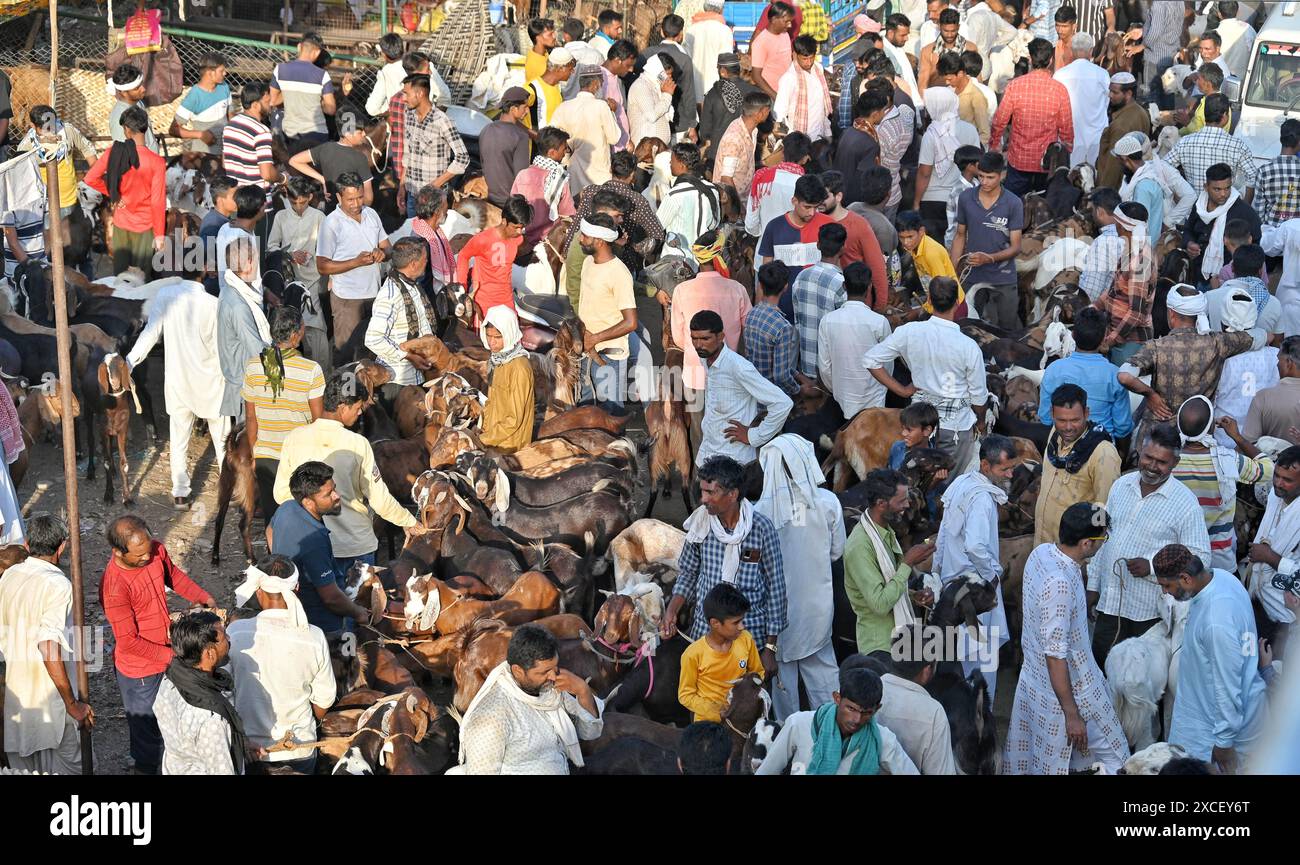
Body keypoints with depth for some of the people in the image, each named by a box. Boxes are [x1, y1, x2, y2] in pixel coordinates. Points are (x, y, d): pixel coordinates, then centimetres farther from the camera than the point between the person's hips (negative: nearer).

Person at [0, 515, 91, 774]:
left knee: (22, 768, 17)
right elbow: (49, 648, -27)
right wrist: (73, 704, -22)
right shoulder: (57, 585, -20)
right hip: (49, 701, -7)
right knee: (67, 770, 8)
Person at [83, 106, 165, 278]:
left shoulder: (114, 152, -12)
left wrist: (112, 194, 4)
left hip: (120, 223, 3)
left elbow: (90, 179, -10)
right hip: (144, 226, -3)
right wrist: (159, 235, -9)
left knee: (120, 273, 19)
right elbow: (158, 202, -18)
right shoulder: (156, 162, -21)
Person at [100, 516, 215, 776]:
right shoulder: (114, 587, -32)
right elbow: (129, 642, -26)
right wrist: (173, 656, -23)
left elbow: (173, 574, 12)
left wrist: (205, 598, 2)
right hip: (139, 671, -7)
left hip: (166, 652, 7)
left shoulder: (156, 551, -13)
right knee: (148, 732, 12)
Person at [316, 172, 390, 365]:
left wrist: (383, 253, -11)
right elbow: (323, 266, -13)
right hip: (347, 298, -5)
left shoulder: (371, 215, 5)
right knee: (346, 351, 0)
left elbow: (388, 247, 14)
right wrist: (356, 262, -22)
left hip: (374, 294, 5)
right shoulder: (331, 223, -12)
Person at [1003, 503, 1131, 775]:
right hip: (1061, 690, -9)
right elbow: (1055, 655, -29)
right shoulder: (1059, 583, -33)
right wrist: (1071, 714, -24)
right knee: (1112, 757, 7)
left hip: (1034, 678, 9)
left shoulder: (1041, 552, -6)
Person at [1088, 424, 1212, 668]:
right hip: (1109, 602, 5)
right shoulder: (1121, 486, 6)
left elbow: (1200, 556, -12)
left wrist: (1152, 566, -22)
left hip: (1150, 611, -5)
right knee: (1101, 667, 8)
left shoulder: (1185, 503, -11)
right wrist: (1093, 584, 14)